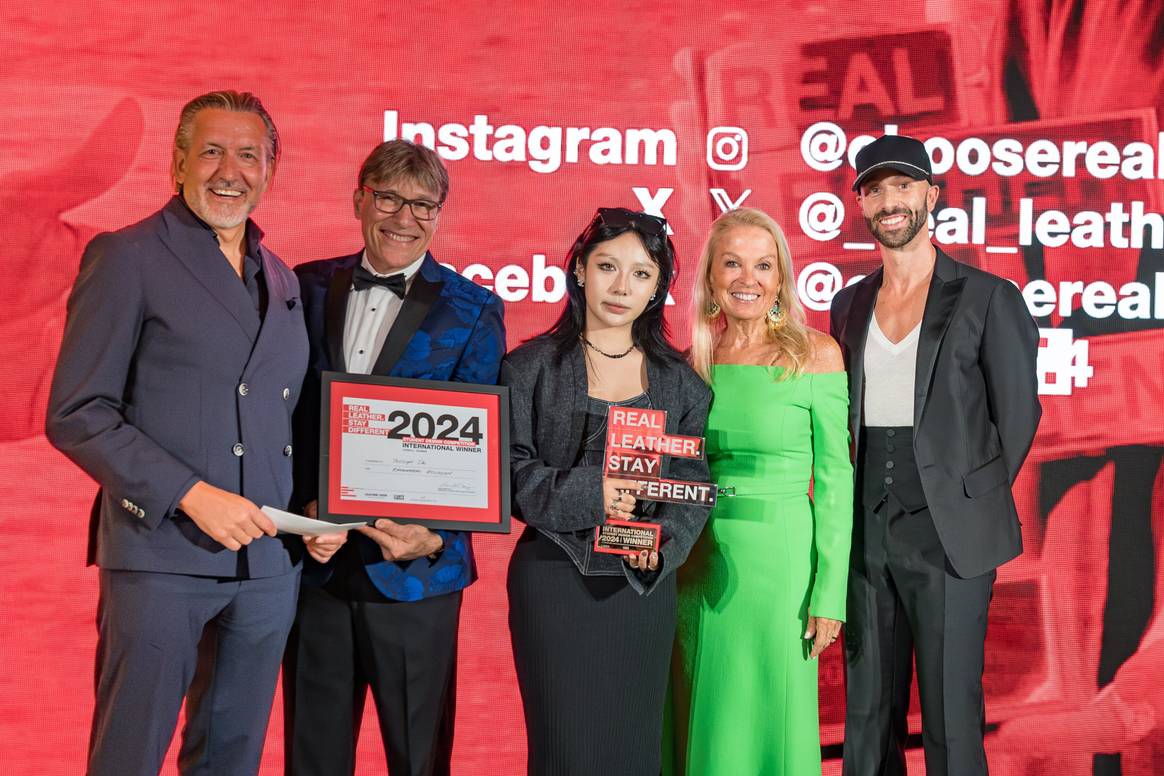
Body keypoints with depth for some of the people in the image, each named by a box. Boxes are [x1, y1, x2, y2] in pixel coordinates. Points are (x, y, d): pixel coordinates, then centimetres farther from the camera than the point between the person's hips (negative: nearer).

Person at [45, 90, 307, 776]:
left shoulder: (283, 280, 16)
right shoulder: (127, 258, -2)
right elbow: (75, 415, -8)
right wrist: (192, 495, -16)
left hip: (270, 560, 6)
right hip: (162, 556, -5)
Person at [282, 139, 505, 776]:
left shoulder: (473, 311, -1)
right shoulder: (309, 288, 7)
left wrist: (435, 537, -21)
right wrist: (301, 511, -9)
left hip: (414, 568, -2)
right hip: (312, 562, 3)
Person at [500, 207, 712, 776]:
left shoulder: (680, 382, 9)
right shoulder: (531, 367, 2)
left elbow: (693, 484, 5)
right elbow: (508, 470, -4)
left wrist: (664, 541, -14)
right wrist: (586, 495, -18)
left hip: (645, 585, 3)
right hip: (554, 579, -2)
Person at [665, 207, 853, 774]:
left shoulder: (814, 354, -3)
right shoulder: (692, 362, 7)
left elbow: (834, 478, -4)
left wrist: (829, 591, -9)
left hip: (779, 561, -3)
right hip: (699, 568, 4)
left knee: (771, 722, 3)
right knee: (703, 727, 10)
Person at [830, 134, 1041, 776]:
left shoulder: (987, 298, -3)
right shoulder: (850, 304, 12)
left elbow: (1017, 415, -2)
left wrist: (971, 503, -2)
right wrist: (849, 513, 8)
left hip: (946, 536, -4)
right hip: (866, 535, 5)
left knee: (950, 717, 1)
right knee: (867, 718, 11)